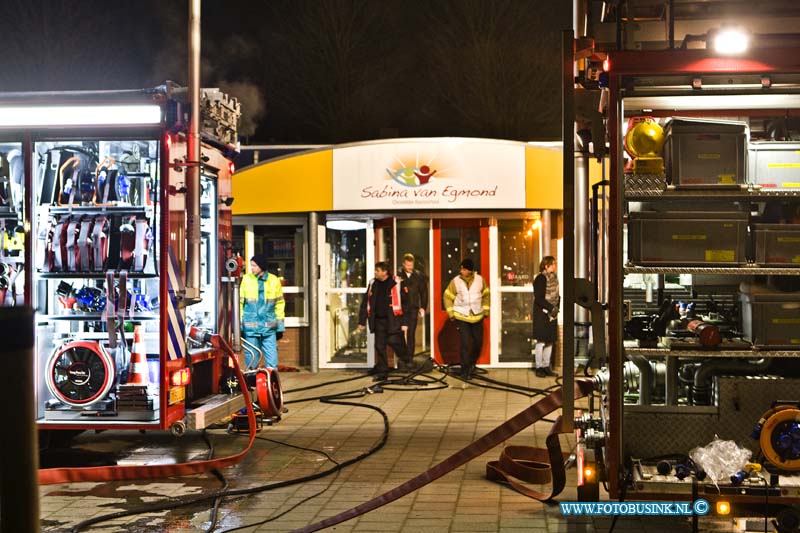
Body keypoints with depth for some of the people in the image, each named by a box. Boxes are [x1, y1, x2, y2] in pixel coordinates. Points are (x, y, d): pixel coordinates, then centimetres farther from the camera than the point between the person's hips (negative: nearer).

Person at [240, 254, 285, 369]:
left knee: (272, 360, -1)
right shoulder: (246, 279, 1)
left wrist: (280, 327, 8)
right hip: (250, 328, 0)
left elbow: (279, 304, 10)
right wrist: (239, 325, 1)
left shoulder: (274, 280, 4)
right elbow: (240, 303, 4)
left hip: (269, 328, 0)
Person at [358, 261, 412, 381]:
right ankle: (382, 372, 11)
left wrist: (404, 322, -10)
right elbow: (365, 303, 14)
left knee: (394, 341, -12)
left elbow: (404, 303, -6)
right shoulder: (373, 284, 10)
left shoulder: (396, 283, -5)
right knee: (379, 346, 3)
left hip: (393, 320, -5)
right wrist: (362, 321, 11)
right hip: (378, 320, 5)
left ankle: (405, 360, 17)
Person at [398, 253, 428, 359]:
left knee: (411, 334, 1)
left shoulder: (419, 276, 9)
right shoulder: (398, 275, 4)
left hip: (413, 309, 1)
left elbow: (423, 293, 11)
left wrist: (423, 307, 5)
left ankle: (410, 358, 5)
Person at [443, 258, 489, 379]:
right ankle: (465, 370, 3)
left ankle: (472, 363, 35)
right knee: (465, 344, -8)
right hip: (461, 318, -2)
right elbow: (448, 297, 2)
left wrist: (486, 310, 8)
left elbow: (486, 296, 9)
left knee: (478, 343, 9)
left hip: (477, 317, 3)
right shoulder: (455, 281, -7)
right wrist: (451, 314, -1)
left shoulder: (480, 280, -4)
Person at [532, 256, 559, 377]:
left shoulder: (554, 277, 10)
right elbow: (539, 298, -19)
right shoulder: (541, 279, -15)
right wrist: (551, 308, -21)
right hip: (542, 314, -8)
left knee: (550, 341, 10)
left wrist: (557, 307, 1)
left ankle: (546, 366, 18)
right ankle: (539, 367, 4)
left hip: (552, 314, 8)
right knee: (541, 341, -3)